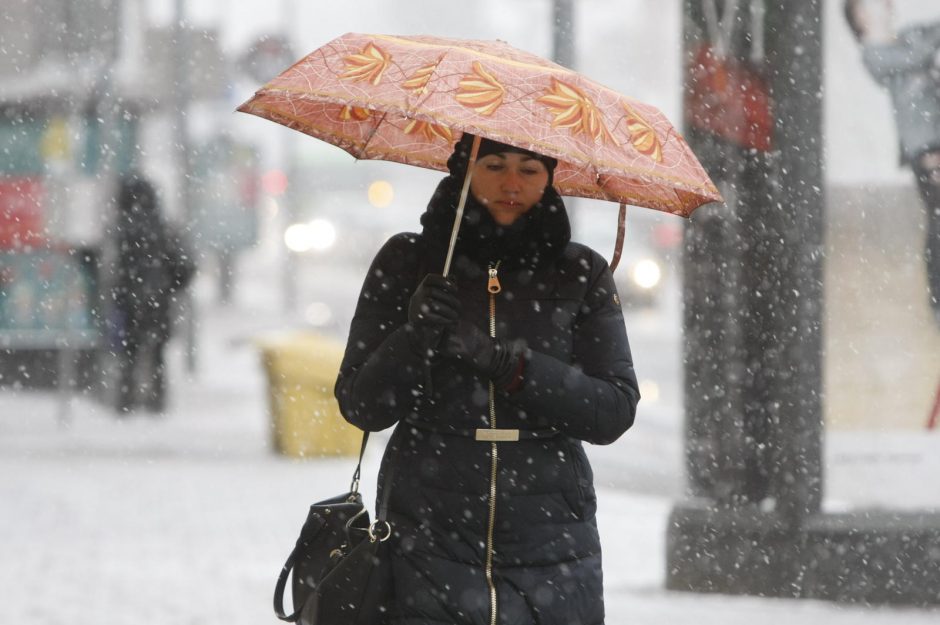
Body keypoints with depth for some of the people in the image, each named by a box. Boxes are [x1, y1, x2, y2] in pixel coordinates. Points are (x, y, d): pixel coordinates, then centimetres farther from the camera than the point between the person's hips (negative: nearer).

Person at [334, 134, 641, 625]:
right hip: (428, 543, -1)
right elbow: (359, 406, 4)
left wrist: (504, 363, -14)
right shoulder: (407, 263, 6)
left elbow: (616, 409, -3)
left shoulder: (581, 275, 7)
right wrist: (414, 340, -15)